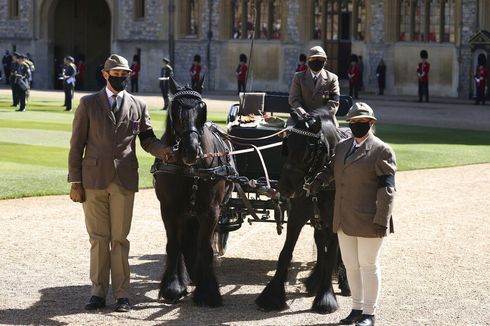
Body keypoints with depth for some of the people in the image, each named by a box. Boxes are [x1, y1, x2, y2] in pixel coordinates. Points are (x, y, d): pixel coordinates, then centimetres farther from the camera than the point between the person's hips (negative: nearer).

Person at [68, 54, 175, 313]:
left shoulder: (138, 106, 10)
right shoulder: (88, 104, 5)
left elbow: (146, 138, 12)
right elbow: (77, 144, 4)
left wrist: (161, 150, -12)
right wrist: (75, 182, -2)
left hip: (124, 181, 1)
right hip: (94, 179, 0)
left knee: (119, 239, 2)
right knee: (98, 238, 4)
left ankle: (121, 293, 7)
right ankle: (98, 292, 12)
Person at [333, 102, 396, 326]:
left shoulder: (382, 151, -8)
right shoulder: (341, 147, 12)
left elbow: (386, 188, -12)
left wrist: (381, 221, -18)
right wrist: (335, 215, 15)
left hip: (368, 220, -6)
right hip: (344, 221, 6)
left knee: (368, 265, 3)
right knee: (350, 265, 13)